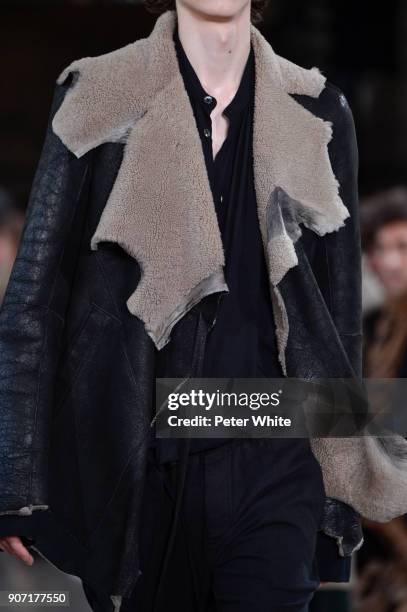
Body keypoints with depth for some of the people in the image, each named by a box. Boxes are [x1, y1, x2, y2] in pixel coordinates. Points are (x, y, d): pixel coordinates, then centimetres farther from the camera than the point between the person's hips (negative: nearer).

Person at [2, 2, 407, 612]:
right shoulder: (99, 98, 0)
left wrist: (340, 495, 10)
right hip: (134, 467, -1)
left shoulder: (315, 114, 6)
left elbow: (341, 312, 11)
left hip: (273, 468, 1)